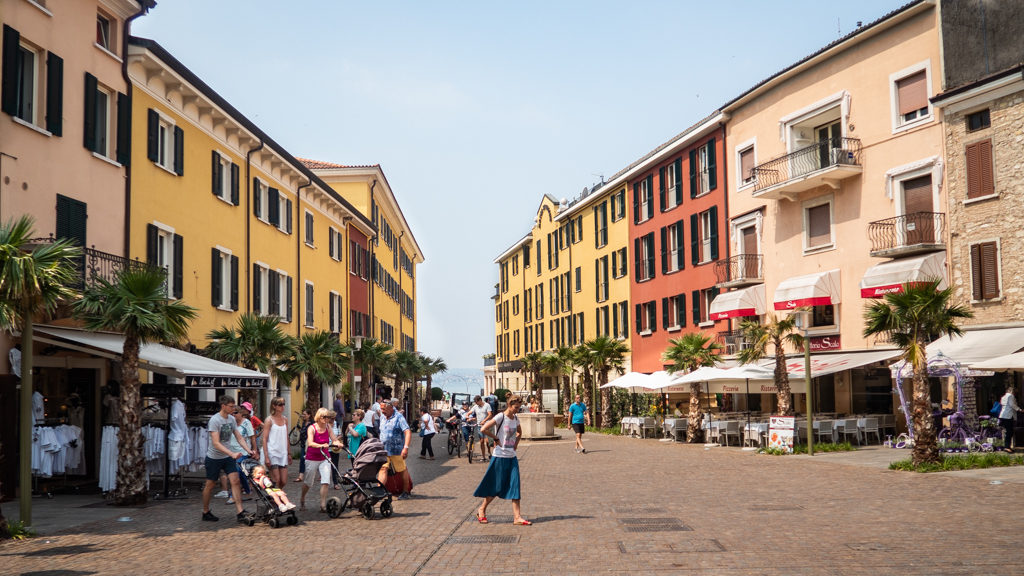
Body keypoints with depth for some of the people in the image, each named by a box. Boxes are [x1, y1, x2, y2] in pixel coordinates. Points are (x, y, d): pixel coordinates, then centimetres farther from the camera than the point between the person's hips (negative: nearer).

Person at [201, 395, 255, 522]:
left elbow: (239, 438, 7)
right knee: (210, 485, 7)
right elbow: (216, 443, -26)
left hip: (227, 457, 6)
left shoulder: (232, 419, 2)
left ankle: (240, 513, -10)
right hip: (214, 458, -6)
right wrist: (232, 454, -35)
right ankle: (206, 513, 24)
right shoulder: (214, 420, -19)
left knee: (235, 481, -7)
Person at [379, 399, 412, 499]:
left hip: (396, 450, -6)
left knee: (402, 470, 5)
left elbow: (408, 432, -23)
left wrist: (406, 447, -33)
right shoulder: (382, 416, 9)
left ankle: (405, 492, 17)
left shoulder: (399, 417, -14)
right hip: (384, 449, 6)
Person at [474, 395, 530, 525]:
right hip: (500, 456, -7)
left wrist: (516, 443, 13)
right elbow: (484, 429, -21)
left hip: (512, 456, 7)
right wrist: (496, 438, -12)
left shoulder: (515, 419, 9)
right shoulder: (500, 417, -13)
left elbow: (519, 432, 30)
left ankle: (517, 517, -1)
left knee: (515, 486, 0)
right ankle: (481, 510, 20)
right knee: (497, 487, 1)